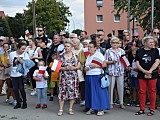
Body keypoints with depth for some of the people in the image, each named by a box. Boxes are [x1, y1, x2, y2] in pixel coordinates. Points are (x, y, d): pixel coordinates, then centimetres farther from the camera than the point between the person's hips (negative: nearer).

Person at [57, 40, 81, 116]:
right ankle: (61, 109, 7)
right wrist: (65, 68, -15)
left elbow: (79, 65, 5)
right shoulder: (61, 56, 3)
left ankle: (70, 109, 14)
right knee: (62, 92, -3)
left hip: (73, 77, 1)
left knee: (72, 92, 3)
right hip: (64, 77, -1)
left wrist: (74, 68, -13)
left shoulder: (75, 56, 5)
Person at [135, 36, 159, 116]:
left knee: (152, 91, 2)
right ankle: (142, 109, 14)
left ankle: (152, 109, 12)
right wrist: (144, 71, -13)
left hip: (152, 74, -1)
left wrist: (150, 71, -16)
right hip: (141, 74, 1)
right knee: (142, 91, 5)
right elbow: (137, 64, 1)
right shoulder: (139, 51, 5)